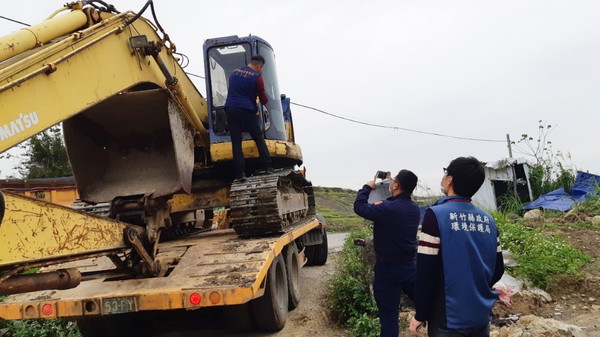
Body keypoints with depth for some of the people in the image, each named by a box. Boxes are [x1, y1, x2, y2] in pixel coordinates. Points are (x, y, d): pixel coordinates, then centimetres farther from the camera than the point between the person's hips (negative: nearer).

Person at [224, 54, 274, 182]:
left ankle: (240, 173, -3)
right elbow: (264, 100, 1)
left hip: (231, 109, 4)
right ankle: (267, 167, 4)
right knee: (259, 139, 8)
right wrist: (265, 97, 23)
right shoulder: (257, 77, -2)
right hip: (247, 110, -4)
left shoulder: (234, 73, 15)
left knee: (236, 142, 3)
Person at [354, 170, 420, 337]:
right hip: (409, 266, 6)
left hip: (388, 269, -6)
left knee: (389, 315, 3)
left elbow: (359, 207, -12)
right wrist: (388, 189, 16)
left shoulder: (387, 208, -22)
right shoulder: (414, 208, 0)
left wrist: (367, 187, 2)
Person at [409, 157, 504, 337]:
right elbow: (498, 269, 9)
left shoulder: (436, 215, -15)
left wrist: (420, 315, -6)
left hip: (449, 320, -5)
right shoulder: (488, 219, 2)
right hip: (482, 317, 5)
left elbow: (425, 271, -17)